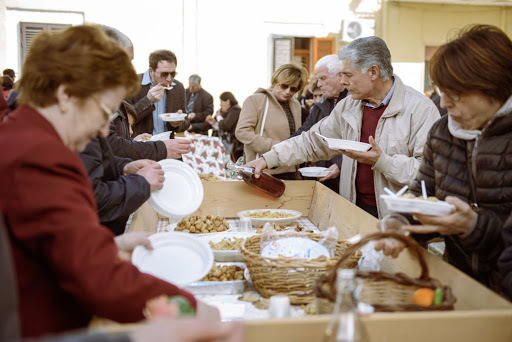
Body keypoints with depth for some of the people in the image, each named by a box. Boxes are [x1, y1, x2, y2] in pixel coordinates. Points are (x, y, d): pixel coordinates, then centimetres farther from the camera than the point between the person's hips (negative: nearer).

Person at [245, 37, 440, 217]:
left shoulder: (420, 109, -9)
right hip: (354, 211, 5)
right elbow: (312, 142, 18)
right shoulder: (348, 106, 13)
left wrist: (382, 162, -21)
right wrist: (267, 160, 11)